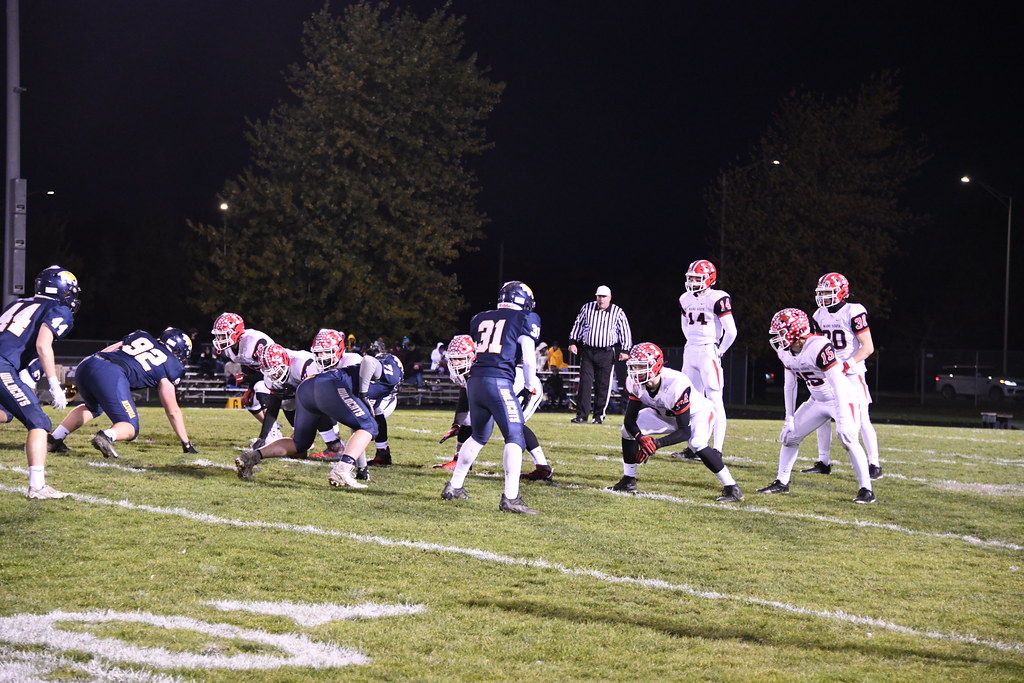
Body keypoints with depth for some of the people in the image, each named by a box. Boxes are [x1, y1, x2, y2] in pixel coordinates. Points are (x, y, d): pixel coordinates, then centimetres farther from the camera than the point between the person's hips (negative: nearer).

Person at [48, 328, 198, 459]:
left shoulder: (141, 337, 30)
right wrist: (186, 444, 25)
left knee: (93, 407, 36)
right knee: (130, 429, 6)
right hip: (112, 375, -6)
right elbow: (173, 411, 18)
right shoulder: (170, 366, 17)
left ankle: (54, 439, 27)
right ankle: (107, 436, -27)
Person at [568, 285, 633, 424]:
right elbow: (578, 325, 13)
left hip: (606, 353, -2)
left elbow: (625, 332, 1)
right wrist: (573, 342, 7)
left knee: (603, 385, 1)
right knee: (585, 383, -2)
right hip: (587, 351, 2)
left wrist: (625, 350, -5)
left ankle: (599, 415, 9)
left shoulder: (617, 312, 0)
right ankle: (581, 415, 0)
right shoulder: (587, 308, 6)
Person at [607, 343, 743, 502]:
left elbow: (685, 432, -38)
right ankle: (628, 481, 9)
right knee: (628, 430, -7)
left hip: (697, 412, -6)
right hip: (667, 415, 6)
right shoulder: (634, 383, -23)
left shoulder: (676, 385, -41)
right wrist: (640, 438, -40)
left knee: (696, 443, -35)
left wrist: (657, 444, -48)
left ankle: (731, 488, -25)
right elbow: (630, 419, -19)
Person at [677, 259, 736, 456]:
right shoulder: (685, 299, 10)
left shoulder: (717, 299, -12)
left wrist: (719, 351, -4)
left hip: (709, 351, -8)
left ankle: (718, 449, -8)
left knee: (714, 401, -8)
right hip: (690, 351, 8)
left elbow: (731, 331, -13)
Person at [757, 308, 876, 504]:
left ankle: (866, 490, -14)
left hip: (841, 399, -8)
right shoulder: (786, 352, -4)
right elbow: (789, 385, 7)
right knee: (790, 435, 5)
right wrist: (790, 418, 5)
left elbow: (837, 384, -31)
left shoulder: (818, 347, -30)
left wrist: (842, 419, -33)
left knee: (848, 440, -23)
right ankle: (782, 482, 20)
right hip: (817, 401, 8)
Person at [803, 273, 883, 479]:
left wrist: (847, 365, -23)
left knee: (862, 419, -8)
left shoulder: (853, 313, -14)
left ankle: (875, 465, -4)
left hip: (852, 373, -7)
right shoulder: (819, 316, 7)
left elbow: (868, 347, -15)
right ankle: (823, 462, 15)